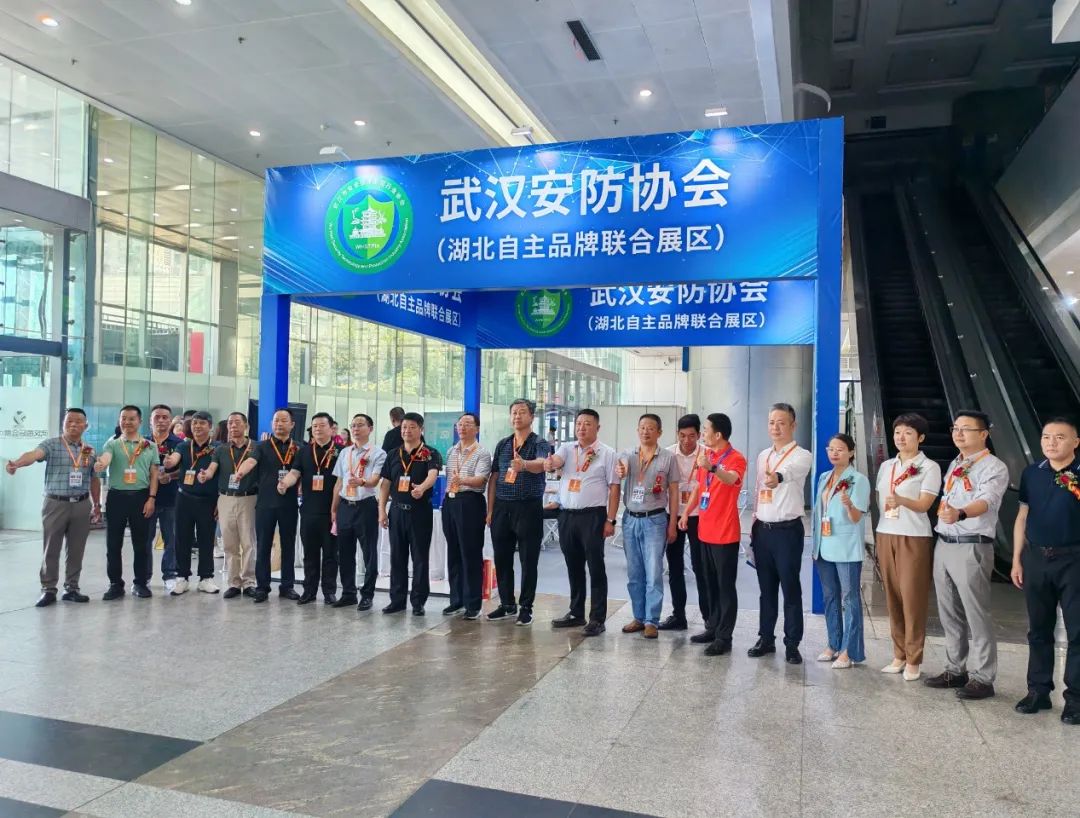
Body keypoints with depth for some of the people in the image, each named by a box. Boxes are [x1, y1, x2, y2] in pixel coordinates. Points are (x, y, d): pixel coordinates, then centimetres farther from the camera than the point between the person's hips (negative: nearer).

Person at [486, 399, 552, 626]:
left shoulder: (540, 444, -3)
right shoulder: (502, 444, 12)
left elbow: (541, 464, -26)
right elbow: (493, 478, 13)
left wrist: (524, 464, -48)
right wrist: (490, 510, 7)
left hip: (529, 508, -4)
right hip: (502, 507, 5)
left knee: (529, 561, 1)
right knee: (502, 559, 10)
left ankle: (526, 608, 12)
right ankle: (507, 604, 23)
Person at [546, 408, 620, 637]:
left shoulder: (607, 453, -2)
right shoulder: (566, 448, 10)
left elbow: (614, 488, -4)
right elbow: (556, 461, -12)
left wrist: (610, 520, -9)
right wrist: (550, 464, -37)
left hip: (592, 516, -4)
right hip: (566, 515, 4)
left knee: (596, 567, 0)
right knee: (573, 566, 14)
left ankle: (597, 619, 7)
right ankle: (576, 613, 27)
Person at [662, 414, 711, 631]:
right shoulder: (668, 453, -2)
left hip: (698, 517, -4)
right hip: (673, 515, 4)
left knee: (700, 568, -1)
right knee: (674, 567, 11)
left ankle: (710, 619, 8)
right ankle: (678, 615, 23)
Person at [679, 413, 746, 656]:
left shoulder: (736, 458, -14)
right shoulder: (704, 454, 9)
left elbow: (731, 479, -36)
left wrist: (712, 467, -54)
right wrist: (686, 513, 13)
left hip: (725, 533, -8)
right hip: (705, 530, 8)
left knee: (725, 586, 0)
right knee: (710, 584, 16)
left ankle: (724, 638, 5)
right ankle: (712, 628, 27)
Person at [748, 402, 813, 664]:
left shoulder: (802, 456, -8)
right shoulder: (762, 456, 12)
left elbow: (790, 471, -33)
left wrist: (779, 477, -55)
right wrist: (754, 526, 12)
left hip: (788, 530, -6)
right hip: (762, 530, 6)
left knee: (791, 589, 2)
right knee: (766, 588, 13)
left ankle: (792, 644, 13)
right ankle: (766, 638, 24)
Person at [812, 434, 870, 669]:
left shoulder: (859, 480, -8)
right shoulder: (823, 478, 11)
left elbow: (856, 518, -14)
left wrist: (848, 504, -36)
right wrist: (816, 543, 15)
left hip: (847, 548, -7)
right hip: (824, 547, 7)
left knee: (850, 598, -1)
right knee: (830, 597, 13)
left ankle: (850, 651, 3)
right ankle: (834, 645, 24)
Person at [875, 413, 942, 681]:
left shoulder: (929, 467, -5)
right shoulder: (885, 466, 12)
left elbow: (924, 505, -14)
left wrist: (901, 500, -35)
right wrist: (880, 535, 11)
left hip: (914, 538, -5)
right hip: (886, 536, 5)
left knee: (912, 598, -3)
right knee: (893, 597, 8)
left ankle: (914, 659, 7)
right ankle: (899, 655, 17)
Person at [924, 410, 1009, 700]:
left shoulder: (994, 467, -8)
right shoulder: (953, 465, 18)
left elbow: (986, 501, -27)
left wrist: (960, 513, -45)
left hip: (971, 547, -8)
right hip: (943, 544, 8)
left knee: (976, 614, -2)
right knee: (949, 613, 14)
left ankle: (982, 678, 8)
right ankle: (955, 669, 25)